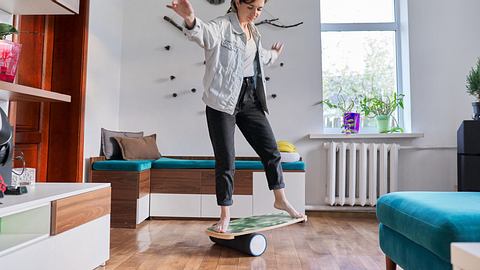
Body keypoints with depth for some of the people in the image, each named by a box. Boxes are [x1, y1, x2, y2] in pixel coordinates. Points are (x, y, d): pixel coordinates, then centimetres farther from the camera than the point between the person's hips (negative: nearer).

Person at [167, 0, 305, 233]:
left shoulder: (253, 32, 15)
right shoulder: (223, 25, -8)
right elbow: (205, 33, -32)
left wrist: (273, 55, 55)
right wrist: (191, 20, -54)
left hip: (250, 100, 7)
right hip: (223, 101, -7)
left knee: (271, 150, 9)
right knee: (226, 161, -2)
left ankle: (281, 200, 28)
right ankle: (225, 215, 14)